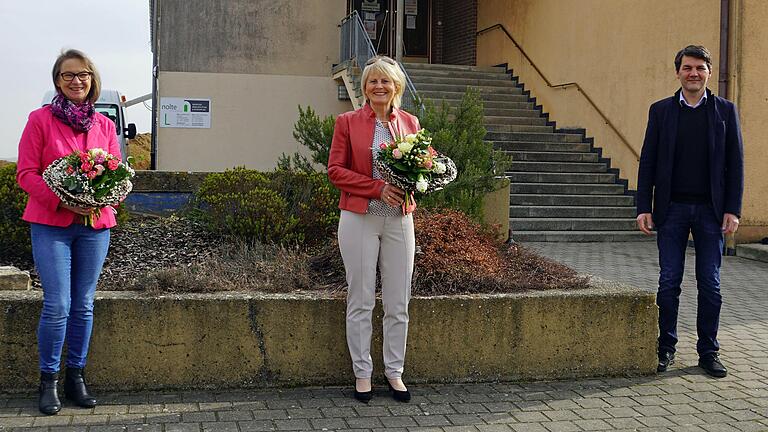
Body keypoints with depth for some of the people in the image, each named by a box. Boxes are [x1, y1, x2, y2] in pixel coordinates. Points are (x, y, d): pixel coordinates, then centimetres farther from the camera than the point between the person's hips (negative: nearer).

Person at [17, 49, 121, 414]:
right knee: (57, 305, -6)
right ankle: (48, 380, 10)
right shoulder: (40, 119, -1)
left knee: (84, 305, 8)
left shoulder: (105, 125, 9)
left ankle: (76, 376, 21)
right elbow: (26, 173, -5)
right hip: (51, 224, -3)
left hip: (95, 225, 3)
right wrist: (61, 200, -18)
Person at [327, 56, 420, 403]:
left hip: (399, 218, 3)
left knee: (398, 303, 7)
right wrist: (378, 188, -15)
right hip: (359, 218, -2)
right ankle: (362, 373, 15)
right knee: (360, 302, 3)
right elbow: (336, 170, -5)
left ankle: (394, 371, 20)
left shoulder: (410, 123, 9)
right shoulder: (347, 122, 1)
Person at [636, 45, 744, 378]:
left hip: (711, 210, 0)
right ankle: (666, 348, 15)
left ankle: (708, 352, 15)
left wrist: (733, 210, -4)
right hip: (672, 209, 0)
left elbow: (735, 162, 4)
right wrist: (643, 208, -3)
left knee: (710, 284, 5)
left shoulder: (725, 110, 6)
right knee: (669, 282, 3)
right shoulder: (661, 110, 5)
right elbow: (648, 161, 4)